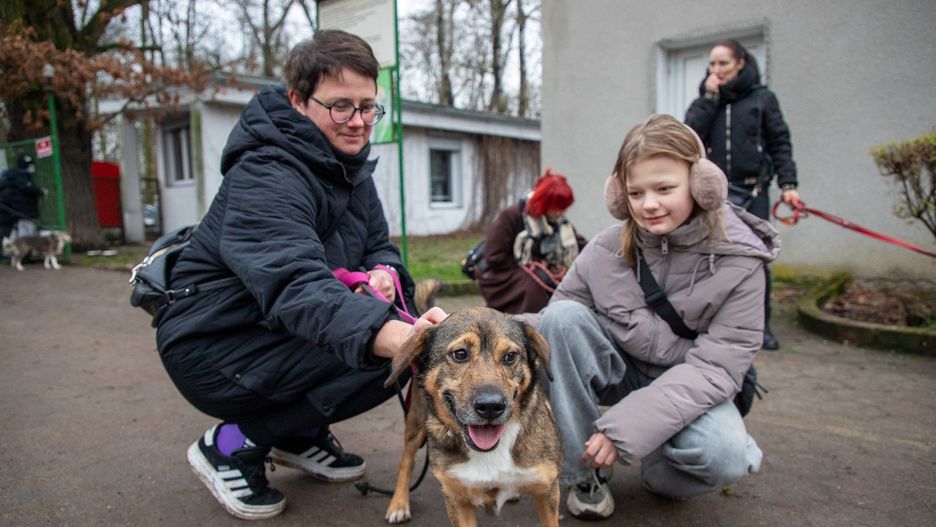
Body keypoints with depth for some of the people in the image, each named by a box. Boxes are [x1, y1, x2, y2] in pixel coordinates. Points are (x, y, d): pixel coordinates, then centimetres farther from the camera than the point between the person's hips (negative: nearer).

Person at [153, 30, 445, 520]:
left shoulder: (349, 169, 4)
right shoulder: (265, 177, -25)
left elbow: (379, 245, 8)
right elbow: (294, 282, -40)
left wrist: (385, 271, -18)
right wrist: (391, 335, -56)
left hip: (272, 330, 8)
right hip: (210, 347, -8)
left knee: (405, 316, -7)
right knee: (378, 356, -25)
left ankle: (301, 434, 9)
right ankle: (230, 446, -6)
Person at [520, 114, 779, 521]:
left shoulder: (738, 259, -17)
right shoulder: (607, 248, -13)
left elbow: (717, 366, -22)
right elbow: (557, 325, -7)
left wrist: (626, 426, -31)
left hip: (691, 387, -1)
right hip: (620, 369, 2)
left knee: (723, 457, -34)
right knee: (563, 316, -27)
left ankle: (661, 471, 5)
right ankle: (585, 472, -12)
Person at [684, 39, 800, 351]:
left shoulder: (762, 98, 7)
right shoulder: (704, 101, 13)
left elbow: (780, 143, 5)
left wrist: (788, 184, -5)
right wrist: (709, 98, -5)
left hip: (752, 190, -1)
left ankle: (761, 325, 8)